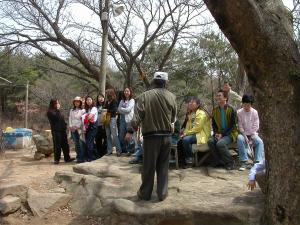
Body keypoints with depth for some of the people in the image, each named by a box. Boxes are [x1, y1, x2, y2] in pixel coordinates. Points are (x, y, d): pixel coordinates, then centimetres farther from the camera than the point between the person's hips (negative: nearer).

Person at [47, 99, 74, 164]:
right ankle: (57, 159, 3)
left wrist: (65, 125, 12)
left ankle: (67, 158, 12)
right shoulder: (50, 112, -3)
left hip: (62, 130, 7)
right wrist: (57, 109, -14)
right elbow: (56, 117, -19)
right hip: (56, 130, -7)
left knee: (65, 145, 7)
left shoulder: (58, 111, 21)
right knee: (57, 145, -5)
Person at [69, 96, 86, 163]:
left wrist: (77, 127, -11)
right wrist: (70, 126, -2)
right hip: (73, 129, 4)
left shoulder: (82, 110, 2)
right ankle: (78, 157, 9)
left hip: (79, 128, -4)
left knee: (80, 143, -9)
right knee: (76, 143, 3)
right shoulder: (71, 110, 17)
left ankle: (81, 158, -5)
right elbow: (70, 118, 12)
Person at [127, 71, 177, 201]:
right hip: (166, 136, 2)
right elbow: (173, 118, 5)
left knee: (148, 166, 9)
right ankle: (162, 193, 18)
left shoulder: (145, 96, -11)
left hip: (151, 136, -2)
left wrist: (131, 131, -3)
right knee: (163, 166, 13)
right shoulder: (171, 97, -2)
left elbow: (137, 117, -13)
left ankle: (145, 193, 20)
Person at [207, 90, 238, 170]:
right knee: (210, 141, -24)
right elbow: (214, 124, 15)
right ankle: (219, 161, -7)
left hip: (230, 133, -5)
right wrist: (216, 133, -5)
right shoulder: (215, 110, 8)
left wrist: (222, 134, -18)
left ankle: (229, 162, -10)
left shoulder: (231, 109, -9)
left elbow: (233, 126, -11)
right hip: (219, 133, 5)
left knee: (220, 143, -32)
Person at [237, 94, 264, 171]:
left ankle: (258, 162, -28)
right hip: (243, 133, -1)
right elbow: (240, 127, -5)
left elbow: (256, 126, -2)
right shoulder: (239, 112, -3)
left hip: (252, 134, 1)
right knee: (240, 139, -34)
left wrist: (250, 137, -11)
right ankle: (243, 162, -32)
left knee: (260, 141, -28)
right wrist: (245, 136, -16)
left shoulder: (254, 112, 0)